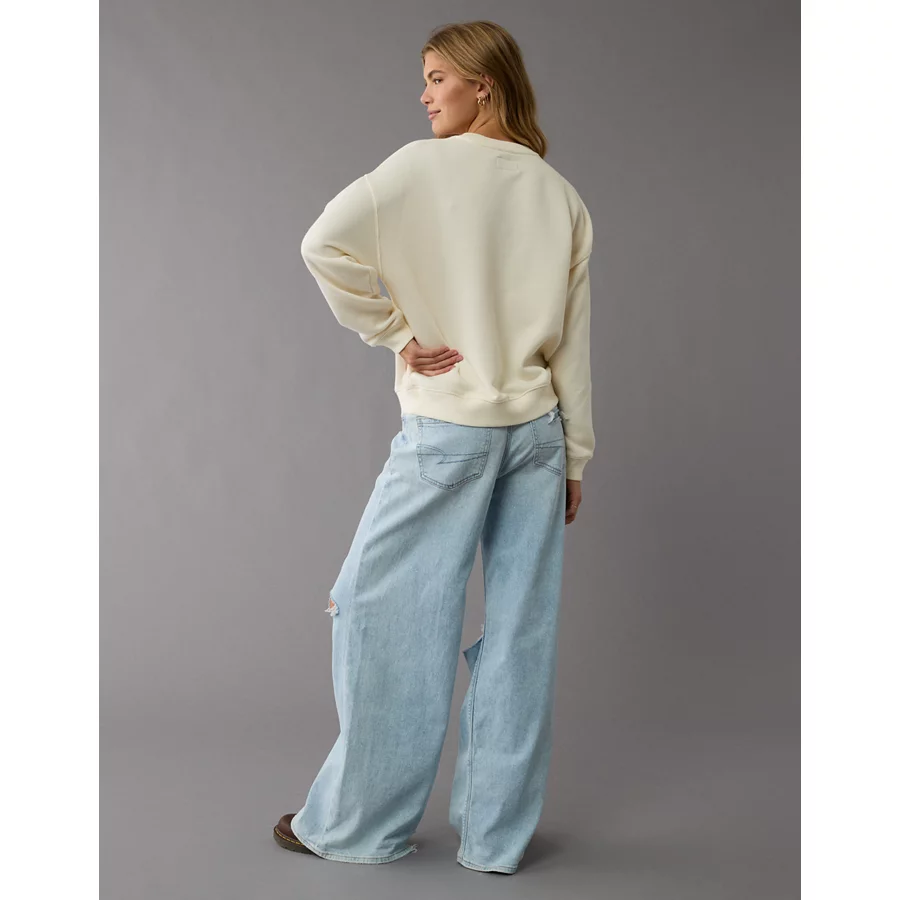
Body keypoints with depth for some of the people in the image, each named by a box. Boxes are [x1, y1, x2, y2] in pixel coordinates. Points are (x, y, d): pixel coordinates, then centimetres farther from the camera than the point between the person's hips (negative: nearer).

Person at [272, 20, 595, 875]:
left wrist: (396, 334, -9)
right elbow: (573, 341, 8)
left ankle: (359, 822, 17)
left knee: (386, 613, 6)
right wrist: (574, 452, 13)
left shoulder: (425, 166, -5)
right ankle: (495, 834, 18)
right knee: (518, 627, 7)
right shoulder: (562, 196, 8)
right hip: (536, 432, 5)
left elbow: (326, 244, -20)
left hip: (445, 432, -5)